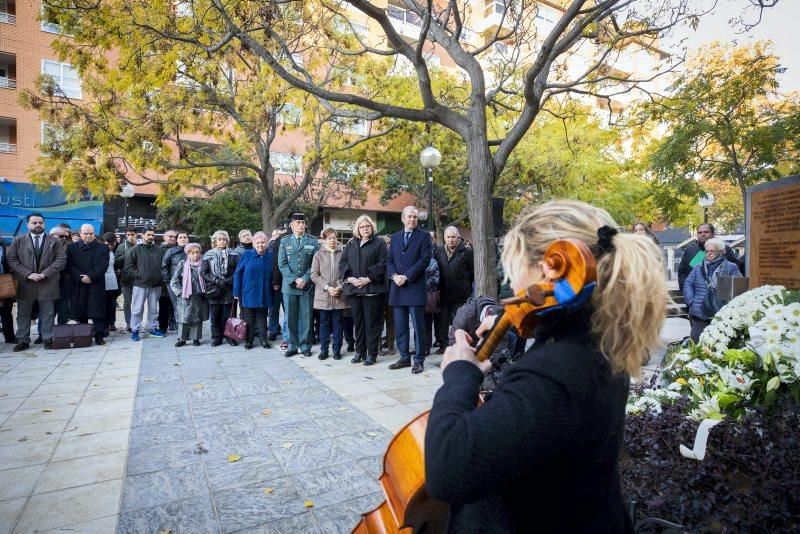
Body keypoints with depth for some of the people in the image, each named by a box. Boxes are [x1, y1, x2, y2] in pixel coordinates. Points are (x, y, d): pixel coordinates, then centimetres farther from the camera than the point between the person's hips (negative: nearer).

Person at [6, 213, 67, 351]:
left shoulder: (55, 242, 6)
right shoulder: (18, 241, 8)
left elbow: (61, 260, -2)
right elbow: (12, 260, 1)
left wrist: (45, 273, -13)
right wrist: (28, 274, -12)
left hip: (48, 283, -1)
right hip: (24, 284, 1)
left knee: (47, 313, 4)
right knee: (23, 313, 7)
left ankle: (47, 339, 11)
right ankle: (23, 340, 15)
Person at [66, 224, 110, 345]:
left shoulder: (102, 248, 7)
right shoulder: (72, 248, 11)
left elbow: (103, 265, -4)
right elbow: (70, 265, 3)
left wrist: (90, 276, -14)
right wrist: (80, 277, -11)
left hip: (96, 284, -2)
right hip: (78, 285, 2)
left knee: (97, 312, -3)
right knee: (80, 312, 5)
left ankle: (99, 336, 1)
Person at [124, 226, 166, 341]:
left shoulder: (158, 249, 7)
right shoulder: (135, 249, -3)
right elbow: (128, 267, -4)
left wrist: (159, 276, 4)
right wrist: (138, 275, -10)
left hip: (155, 284, 3)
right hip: (140, 284, -3)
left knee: (153, 309, 13)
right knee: (137, 309, 1)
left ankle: (153, 327, 24)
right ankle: (135, 330, 11)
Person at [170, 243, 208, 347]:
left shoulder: (203, 264, 0)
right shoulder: (183, 264, -2)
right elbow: (174, 281, 2)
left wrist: (204, 291, 0)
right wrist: (180, 292, -5)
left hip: (199, 297, 1)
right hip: (185, 297, -1)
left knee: (197, 318, 7)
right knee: (184, 317, 0)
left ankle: (196, 338, 17)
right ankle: (182, 338, 11)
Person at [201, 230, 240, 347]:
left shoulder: (233, 255, 6)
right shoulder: (208, 255, 7)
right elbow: (203, 272, 2)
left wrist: (228, 281, -12)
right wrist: (215, 280, -10)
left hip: (228, 290, 0)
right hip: (213, 289, 1)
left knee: (228, 314, 2)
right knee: (215, 315, 4)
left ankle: (229, 336, 14)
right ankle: (216, 337, 15)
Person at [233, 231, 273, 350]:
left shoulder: (270, 257, 2)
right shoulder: (247, 255, -4)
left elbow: (272, 275, 11)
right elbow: (238, 273, -4)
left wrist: (274, 285, -1)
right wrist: (236, 292, -7)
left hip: (264, 294, 2)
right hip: (248, 294, -2)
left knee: (262, 317, 11)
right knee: (248, 318, 7)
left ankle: (264, 339, 17)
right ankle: (249, 340, 18)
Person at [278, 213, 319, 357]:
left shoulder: (313, 241, 5)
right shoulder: (285, 241, 7)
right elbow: (282, 264, 0)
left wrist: (305, 279, -12)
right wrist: (295, 280, -11)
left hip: (308, 285, -1)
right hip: (289, 286, 1)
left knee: (306, 317, 3)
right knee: (291, 318, 6)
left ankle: (305, 346, 14)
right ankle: (293, 346, 17)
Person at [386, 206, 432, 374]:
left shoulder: (424, 236, 2)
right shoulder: (395, 237, 17)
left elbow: (425, 260, -8)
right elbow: (389, 260, 13)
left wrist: (405, 277, -13)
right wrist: (394, 276, -7)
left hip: (415, 288, -5)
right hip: (397, 288, 5)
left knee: (418, 326, -2)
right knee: (400, 326, 9)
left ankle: (419, 360, 8)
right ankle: (404, 358, 20)